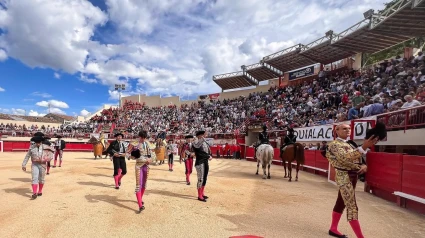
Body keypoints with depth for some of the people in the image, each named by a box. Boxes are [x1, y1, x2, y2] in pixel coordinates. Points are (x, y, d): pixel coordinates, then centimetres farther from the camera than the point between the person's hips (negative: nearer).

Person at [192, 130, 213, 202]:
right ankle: (199, 196, 4)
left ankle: (202, 194, 26)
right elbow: (200, 153, -17)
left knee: (205, 179, 13)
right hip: (200, 163, -8)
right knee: (200, 179, -5)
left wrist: (209, 156, -9)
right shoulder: (195, 143, -9)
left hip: (206, 163, 8)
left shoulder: (205, 143, 14)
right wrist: (208, 157, -13)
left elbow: (209, 151, 11)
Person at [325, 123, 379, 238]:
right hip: (344, 176, -9)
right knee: (352, 206, -9)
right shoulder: (335, 144, -11)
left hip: (353, 176, 9)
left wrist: (363, 165, -9)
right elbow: (345, 157, -29)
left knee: (341, 203, 16)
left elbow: (356, 159, 15)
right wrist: (364, 147, -38)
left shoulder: (349, 144, 17)